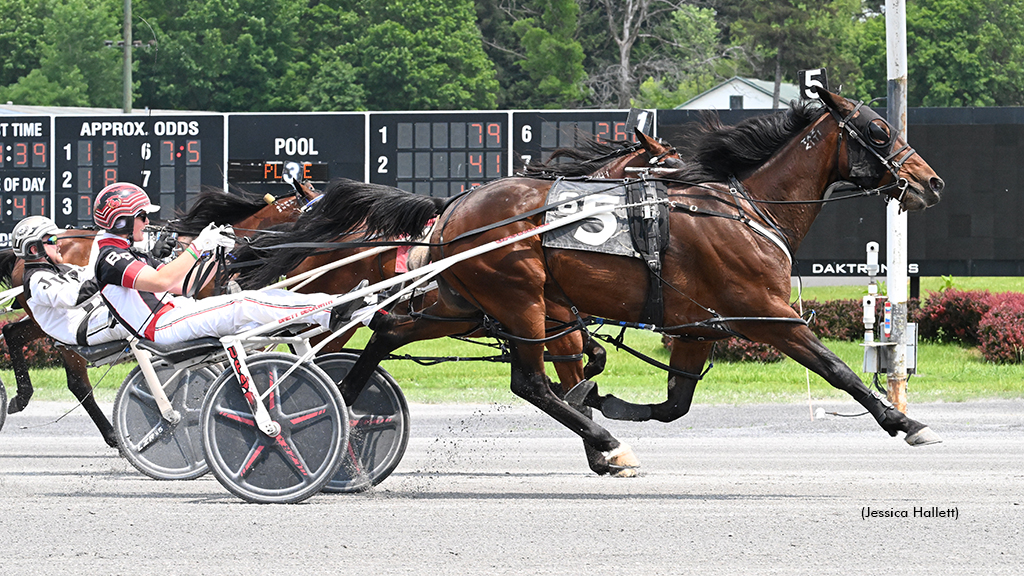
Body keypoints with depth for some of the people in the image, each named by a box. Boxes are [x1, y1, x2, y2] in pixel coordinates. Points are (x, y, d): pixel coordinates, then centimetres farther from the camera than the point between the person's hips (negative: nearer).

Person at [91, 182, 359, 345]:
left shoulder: (128, 255, 23)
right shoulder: (111, 258, -10)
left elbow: (181, 286, 20)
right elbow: (161, 282, -26)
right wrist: (198, 246, -23)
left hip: (176, 312, 10)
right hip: (164, 327, -10)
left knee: (266, 296, -4)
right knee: (243, 305, -21)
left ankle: (329, 307, -10)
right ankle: (328, 314, -23)